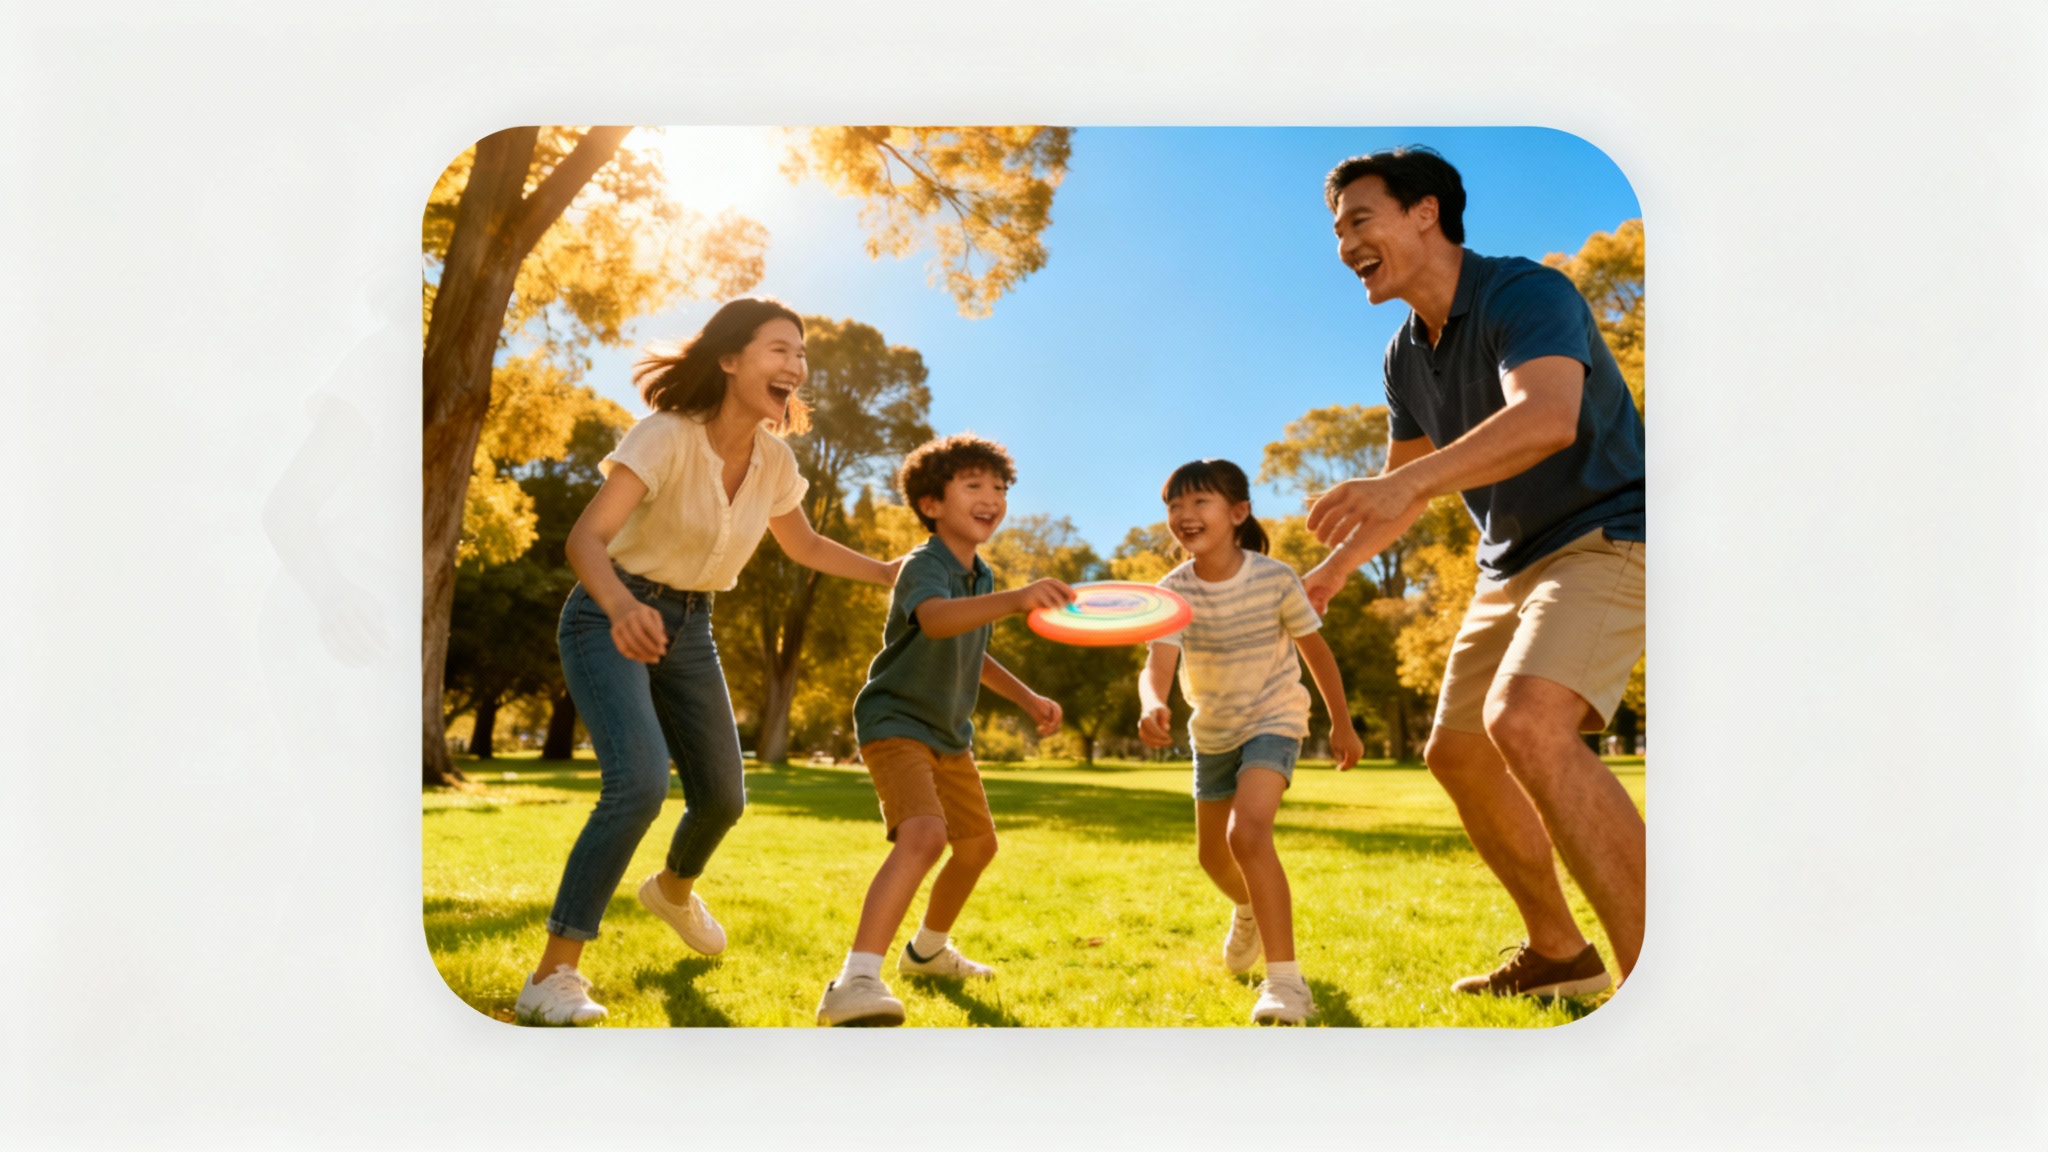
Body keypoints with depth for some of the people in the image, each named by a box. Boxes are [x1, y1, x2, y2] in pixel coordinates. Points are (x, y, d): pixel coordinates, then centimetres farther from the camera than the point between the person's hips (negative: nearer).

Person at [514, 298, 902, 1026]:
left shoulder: (774, 460, -4)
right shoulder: (667, 438, -24)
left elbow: (804, 546, 15)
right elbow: (586, 536, -35)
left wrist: (894, 574, 8)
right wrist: (622, 607, -54)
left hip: (688, 630, 6)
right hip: (609, 619, -6)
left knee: (722, 797, 13)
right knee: (640, 783, -27)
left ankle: (674, 889, 49)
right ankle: (552, 977, -16)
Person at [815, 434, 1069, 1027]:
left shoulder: (982, 577, 7)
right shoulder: (924, 566, -22)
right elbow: (936, 620, -47)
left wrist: (1026, 697, 17)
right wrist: (1016, 598, -62)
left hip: (949, 733, 9)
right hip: (896, 723, -9)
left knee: (977, 844, 19)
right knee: (923, 834, -31)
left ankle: (928, 949, 43)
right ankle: (855, 982, -36)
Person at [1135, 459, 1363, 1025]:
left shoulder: (1275, 578, -20)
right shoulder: (1172, 591, -17)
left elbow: (1314, 649, -6)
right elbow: (1158, 664, -30)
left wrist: (1342, 723, 2)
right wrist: (1152, 706, -53)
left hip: (1273, 720, -4)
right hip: (1212, 730, 4)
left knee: (1247, 832, -28)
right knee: (1212, 854, 18)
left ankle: (1285, 978, -23)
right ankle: (1250, 911, 54)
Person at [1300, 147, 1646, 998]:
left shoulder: (1526, 294, -18)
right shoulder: (1407, 355, 8)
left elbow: (1548, 416, -39)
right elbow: (1402, 488, 22)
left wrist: (1409, 483, -52)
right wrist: (1331, 571, 21)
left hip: (1603, 539, -10)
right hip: (1513, 567, 10)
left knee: (1525, 722, -32)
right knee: (1457, 753, 12)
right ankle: (1557, 954, 27)